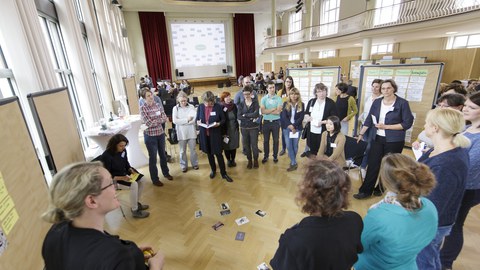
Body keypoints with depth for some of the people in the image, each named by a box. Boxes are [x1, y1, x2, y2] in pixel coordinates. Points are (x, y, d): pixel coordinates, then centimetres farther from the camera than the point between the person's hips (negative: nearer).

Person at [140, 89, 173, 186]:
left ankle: (166, 173, 39)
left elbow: (165, 118, -3)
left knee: (163, 155, 19)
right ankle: (155, 179, 22)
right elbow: (149, 123, -19)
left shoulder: (158, 105, 2)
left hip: (161, 133, 5)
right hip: (150, 136, -4)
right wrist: (159, 119, -10)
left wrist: (154, 121, -15)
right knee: (153, 158, 7)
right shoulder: (143, 109, -12)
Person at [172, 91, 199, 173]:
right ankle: (184, 165, 27)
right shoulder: (175, 108, -2)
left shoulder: (191, 106, -3)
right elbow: (174, 121, -11)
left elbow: (195, 118, -13)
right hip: (181, 132, 0)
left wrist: (182, 122, -14)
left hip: (191, 132, 0)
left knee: (193, 149, 13)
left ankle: (194, 163, 31)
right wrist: (187, 120, -15)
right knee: (182, 151, 11)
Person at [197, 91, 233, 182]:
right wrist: (198, 122, -12)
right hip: (204, 134, 3)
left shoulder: (218, 107, -8)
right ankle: (213, 170, 36)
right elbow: (197, 119, 11)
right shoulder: (200, 107, 0)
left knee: (218, 153, 1)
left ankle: (223, 173, 16)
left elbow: (223, 119, -1)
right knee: (209, 153, 15)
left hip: (215, 134, -3)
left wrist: (218, 124, -21)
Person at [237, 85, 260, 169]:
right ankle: (249, 160, 29)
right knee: (246, 145, 10)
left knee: (254, 145, 4)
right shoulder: (241, 104, 1)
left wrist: (245, 115, -12)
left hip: (254, 127, -2)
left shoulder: (255, 103, -3)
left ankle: (256, 160, 26)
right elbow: (239, 116, -11)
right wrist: (250, 118, -16)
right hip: (244, 128, 2)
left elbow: (256, 114, -19)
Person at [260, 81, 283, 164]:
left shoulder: (279, 99, -5)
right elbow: (263, 111, -14)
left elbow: (278, 112, -16)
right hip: (266, 122, 1)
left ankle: (275, 156, 26)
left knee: (276, 140, 10)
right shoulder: (263, 99, -2)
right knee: (266, 140, 11)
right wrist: (274, 109, -14)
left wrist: (267, 111, -12)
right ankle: (266, 156, 26)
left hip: (276, 122, -1)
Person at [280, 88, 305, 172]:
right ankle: (294, 163, 7)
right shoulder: (286, 104, 2)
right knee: (289, 146, -2)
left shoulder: (301, 105, -1)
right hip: (287, 128, 1)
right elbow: (284, 116, -6)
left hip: (297, 128, 0)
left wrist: (293, 126, -17)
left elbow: (301, 117, -7)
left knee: (295, 146, 8)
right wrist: (290, 125, -18)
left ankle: (292, 162, 25)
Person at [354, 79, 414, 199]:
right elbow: (369, 120, 8)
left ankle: (381, 189, 28)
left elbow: (407, 123, -10)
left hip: (394, 141, -3)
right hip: (377, 139, 3)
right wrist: (361, 134, 7)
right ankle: (365, 191, 9)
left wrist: (386, 126, -16)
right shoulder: (377, 102, 4)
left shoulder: (402, 103, -8)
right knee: (373, 164, 2)